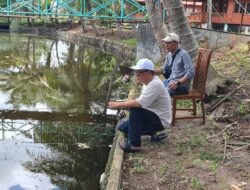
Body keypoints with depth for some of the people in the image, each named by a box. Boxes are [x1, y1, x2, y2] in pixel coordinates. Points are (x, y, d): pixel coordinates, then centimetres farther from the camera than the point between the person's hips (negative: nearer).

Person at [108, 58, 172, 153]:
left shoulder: (155, 84, -26)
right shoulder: (148, 82, 4)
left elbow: (139, 103, -34)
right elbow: (141, 103, 5)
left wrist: (118, 104, -25)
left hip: (160, 120, -9)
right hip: (152, 116, 9)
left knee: (135, 110, -30)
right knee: (122, 127, 5)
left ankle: (134, 144, -19)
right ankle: (153, 132, 15)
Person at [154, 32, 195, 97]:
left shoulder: (183, 54, -15)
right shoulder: (169, 54, 9)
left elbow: (190, 73, -20)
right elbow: (164, 69, 23)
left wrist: (178, 83, -28)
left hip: (181, 84, -8)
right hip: (170, 81, 8)